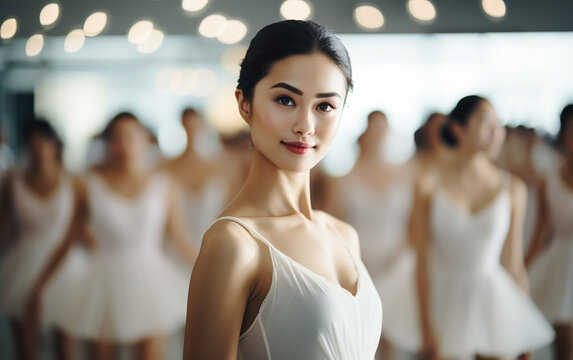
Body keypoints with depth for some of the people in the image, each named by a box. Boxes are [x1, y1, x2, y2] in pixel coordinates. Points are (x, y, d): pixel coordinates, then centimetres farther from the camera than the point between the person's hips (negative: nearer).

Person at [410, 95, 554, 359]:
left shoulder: (513, 189, 0)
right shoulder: (429, 187, -6)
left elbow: (513, 263, 5)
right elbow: (424, 261, -5)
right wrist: (426, 325, -6)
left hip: (494, 297, 2)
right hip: (447, 297, -2)